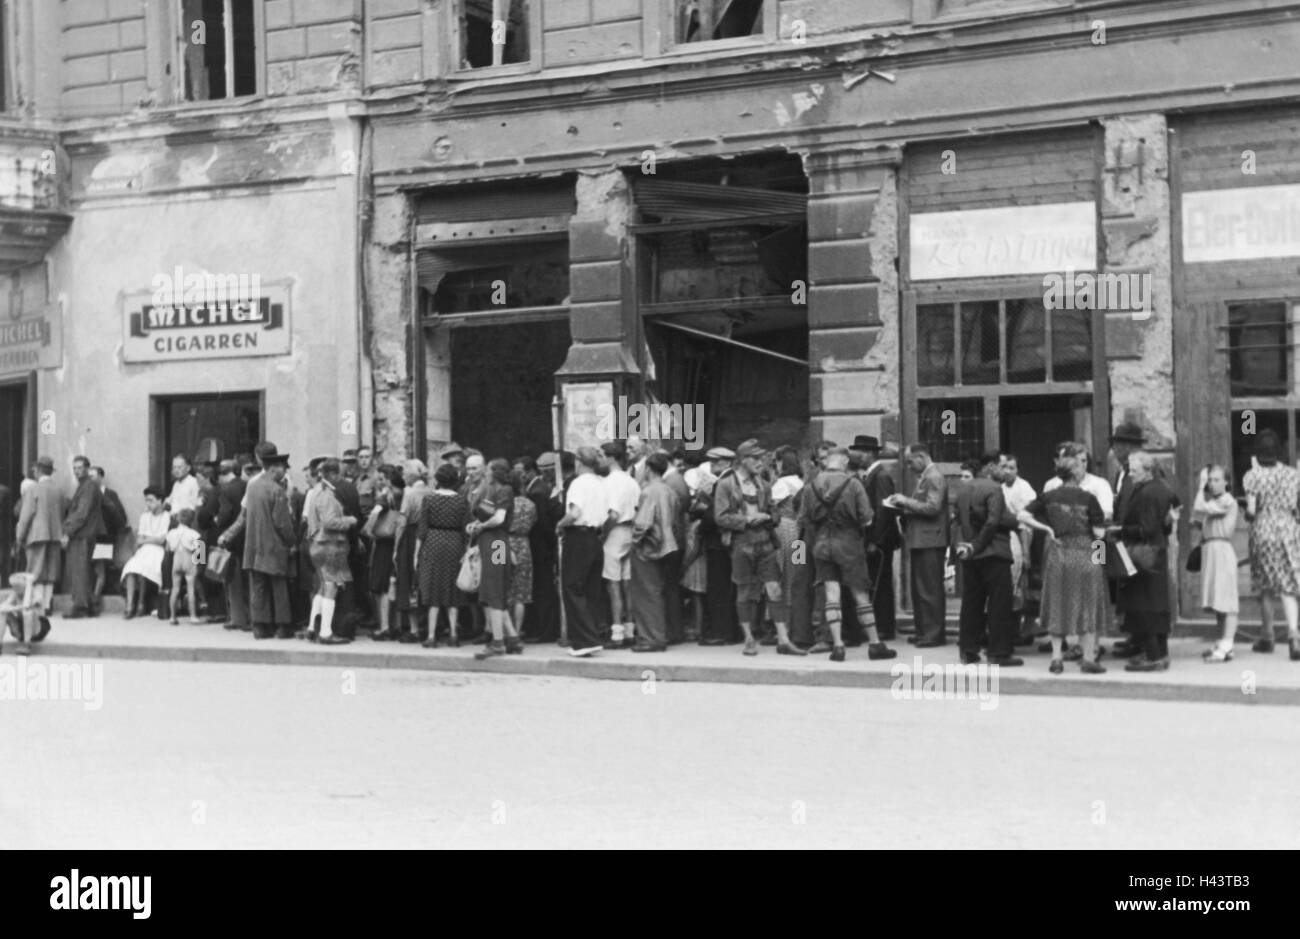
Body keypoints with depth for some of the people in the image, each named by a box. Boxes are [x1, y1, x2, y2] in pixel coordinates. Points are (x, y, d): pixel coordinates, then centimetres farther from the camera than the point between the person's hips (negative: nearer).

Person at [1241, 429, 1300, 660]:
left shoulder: (1253, 476, -6)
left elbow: (1251, 510, -7)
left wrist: (1248, 516, 13)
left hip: (1263, 530, -1)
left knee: (1265, 587, 11)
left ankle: (1268, 637, 19)